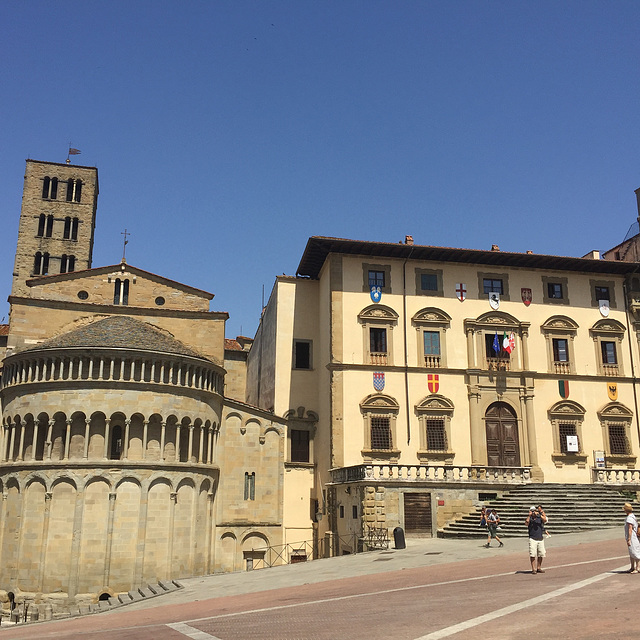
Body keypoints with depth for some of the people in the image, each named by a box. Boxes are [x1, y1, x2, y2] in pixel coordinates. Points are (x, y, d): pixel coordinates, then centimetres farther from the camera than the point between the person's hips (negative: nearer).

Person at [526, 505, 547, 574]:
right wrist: (529, 515, -22)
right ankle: (533, 569, -5)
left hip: (541, 539, 3)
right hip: (532, 539, -3)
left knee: (541, 554, 7)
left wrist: (541, 513, -24)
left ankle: (539, 568, 21)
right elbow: (526, 523, -17)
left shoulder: (540, 518, 6)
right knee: (532, 554, -10)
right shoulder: (530, 518, 2)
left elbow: (545, 520, -15)